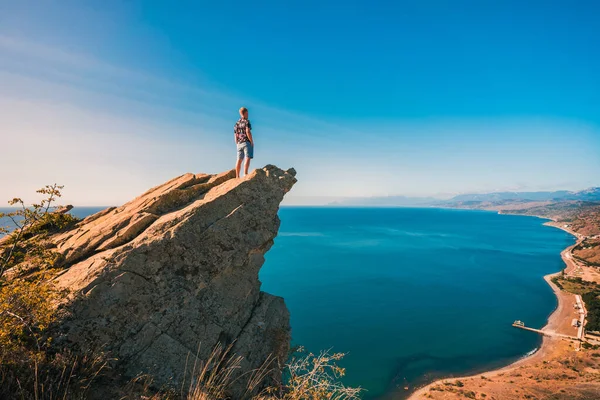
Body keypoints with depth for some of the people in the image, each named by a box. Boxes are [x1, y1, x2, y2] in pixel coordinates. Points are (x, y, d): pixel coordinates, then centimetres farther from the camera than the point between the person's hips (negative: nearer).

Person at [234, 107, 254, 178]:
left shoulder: (237, 123, 16)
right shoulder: (246, 121, -5)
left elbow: (235, 135, 15)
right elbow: (248, 132, -16)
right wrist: (252, 142, -11)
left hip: (239, 143, 7)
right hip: (246, 142, -7)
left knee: (239, 160, 5)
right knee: (247, 159, -11)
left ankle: (237, 176, 3)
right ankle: (245, 174, -21)